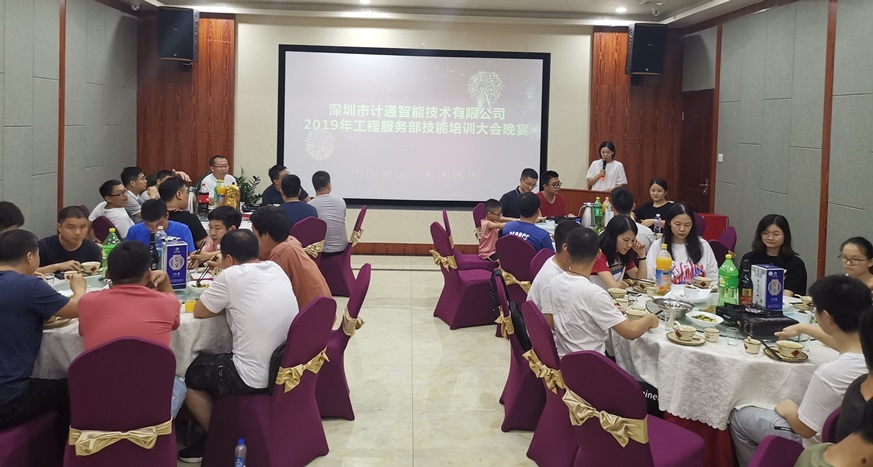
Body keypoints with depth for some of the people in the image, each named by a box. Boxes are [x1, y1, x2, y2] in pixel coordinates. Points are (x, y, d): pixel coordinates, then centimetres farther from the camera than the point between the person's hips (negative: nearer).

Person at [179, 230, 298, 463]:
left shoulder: (232, 275, -14)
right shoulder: (276, 268, 6)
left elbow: (198, 311, -1)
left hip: (255, 377, -8)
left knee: (188, 374, 15)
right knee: (209, 361, 29)